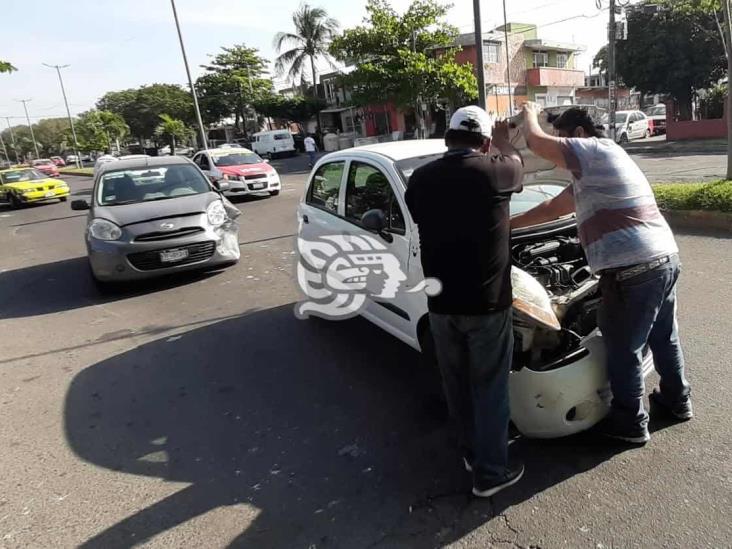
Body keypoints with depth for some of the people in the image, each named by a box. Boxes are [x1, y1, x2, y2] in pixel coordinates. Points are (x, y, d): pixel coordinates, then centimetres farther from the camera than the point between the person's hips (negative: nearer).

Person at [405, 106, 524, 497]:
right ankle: (491, 471, 24)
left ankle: (472, 453, 38)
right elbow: (517, 164, 14)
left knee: (456, 386, 20)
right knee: (489, 389, 11)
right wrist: (503, 141, 34)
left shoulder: (420, 179, -2)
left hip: (440, 306, 4)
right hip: (486, 304, -3)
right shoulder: (493, 172, -11)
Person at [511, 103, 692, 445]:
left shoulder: (594, 150, -8)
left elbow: (536, 142, -11)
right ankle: (677, 402, 45)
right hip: (665, 259, 11)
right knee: (664, 337, 26)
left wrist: (530, 114, 11)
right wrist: (510, 224, 30)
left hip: (633, 268, -11)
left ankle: (630, 423, 21)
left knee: (623, 349, 5)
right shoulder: (591, 173, 23)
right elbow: (552, 208, 28)